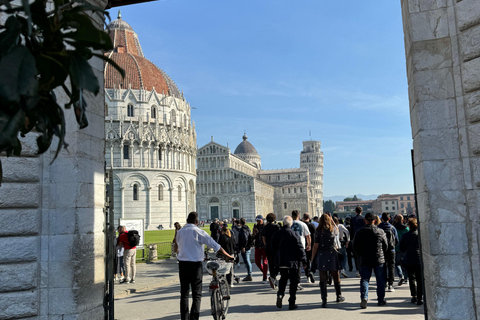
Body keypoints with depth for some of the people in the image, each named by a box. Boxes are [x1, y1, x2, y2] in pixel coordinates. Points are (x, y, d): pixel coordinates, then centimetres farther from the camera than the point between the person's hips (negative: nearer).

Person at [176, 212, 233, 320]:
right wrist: (228, 256, 5)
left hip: (182, 264, 5)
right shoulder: (198, 232, -8)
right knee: (196, 295, 3)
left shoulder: (180, 232, 7)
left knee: (184, 294, 13)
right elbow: (215, 245, -6)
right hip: (195, 264, -4)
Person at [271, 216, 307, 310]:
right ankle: (292, 303, 7)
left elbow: (273, 248, 10)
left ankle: (280, 294, -4)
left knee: (283, 279, 20)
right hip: (293, 262, -4)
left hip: (281, 261, 4)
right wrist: (304, 260, -2)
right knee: (293, 281, 6)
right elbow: (300, 248, -11)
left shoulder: (277, 234, 1)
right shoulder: (293, 233, -12)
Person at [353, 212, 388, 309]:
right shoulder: (381, 232, -2)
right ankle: (381, 299, 17)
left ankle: (364, 297, -15)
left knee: (364, 279, 2)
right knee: (380, 280, 11)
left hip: (364, 261, 0)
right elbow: (385, 246, 5)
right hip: (379, 260, 0)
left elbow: (355, 246, 2)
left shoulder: (359, 232, -3)